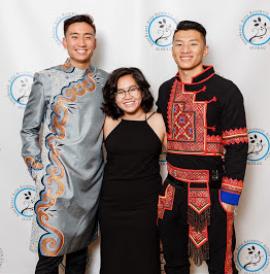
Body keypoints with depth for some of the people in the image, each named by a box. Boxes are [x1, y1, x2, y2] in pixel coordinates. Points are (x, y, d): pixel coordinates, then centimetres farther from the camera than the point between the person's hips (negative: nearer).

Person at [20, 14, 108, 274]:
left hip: (93, 180, 4)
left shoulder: (105, 80, 6)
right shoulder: (46, 79, -3)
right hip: (57, 180, -3)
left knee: (80, 247, 17)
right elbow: (29, 130, 0)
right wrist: (39, 172, -5)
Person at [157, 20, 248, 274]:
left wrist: (229, 195, -13)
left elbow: (237, 146, -11)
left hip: (211, 192, -5)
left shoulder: (225, 90, -9)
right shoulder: (166, 90, 8)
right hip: (173, 191, 5)